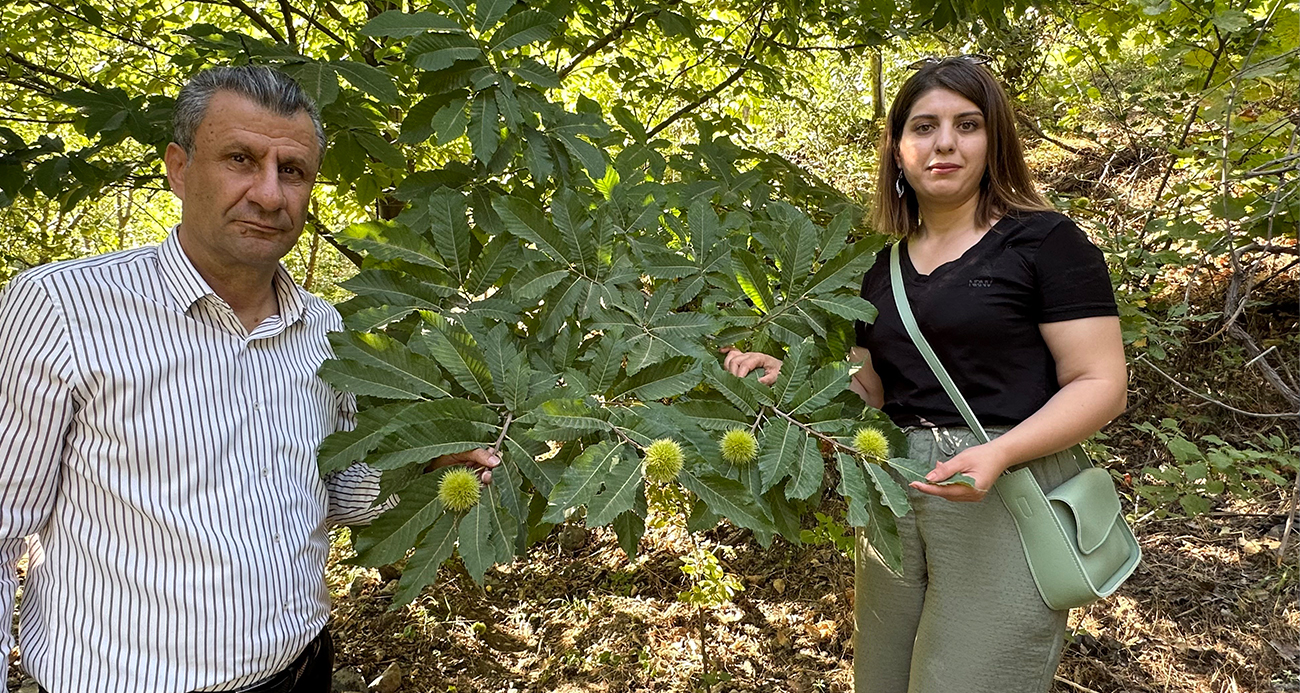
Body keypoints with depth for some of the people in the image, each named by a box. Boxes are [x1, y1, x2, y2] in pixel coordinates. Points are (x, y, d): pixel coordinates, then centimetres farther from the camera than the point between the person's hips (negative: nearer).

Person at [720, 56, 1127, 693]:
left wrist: (999, 453, -23)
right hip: (895, 495, 5)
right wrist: (790, 376, -2)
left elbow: (1101, 384, -8)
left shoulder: (1043, 240, -5)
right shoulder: (883, 267, 12)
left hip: (1005, 497, -5)